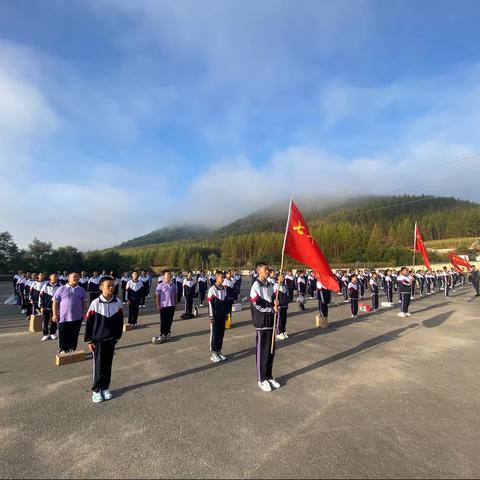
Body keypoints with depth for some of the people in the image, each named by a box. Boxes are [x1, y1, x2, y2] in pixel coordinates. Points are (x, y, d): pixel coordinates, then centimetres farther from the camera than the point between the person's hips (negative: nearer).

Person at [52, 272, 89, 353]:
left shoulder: (81, 290, 6)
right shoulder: (61, 289, -3)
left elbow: (85, 302, 10)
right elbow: (55, 302, -1)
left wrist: (84, 313, 4)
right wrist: (55, 314, -5)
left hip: (77, 318, 3)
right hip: (63, 317, -2)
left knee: (74, 336, 11)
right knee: (63, 336, 7)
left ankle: (72, 350, 24)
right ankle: (62, 350, 22)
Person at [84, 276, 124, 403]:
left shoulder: (118, 303, -6)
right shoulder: (95, 304, -14)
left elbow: (120, 322, 3)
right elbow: (88, 323, -7)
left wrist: (117, 337, 5)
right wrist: (89, 340, -6)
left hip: (111, 339, 3)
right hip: (98, 339, -2)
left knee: (108, 364, 12)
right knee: (98, 365, 7)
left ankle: (105, 388, 28)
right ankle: (96, 390, 23)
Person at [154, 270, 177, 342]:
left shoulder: (173, 284, 4)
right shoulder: (160, 285, -8)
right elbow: (157, 295, -7)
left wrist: (175, 303, 10)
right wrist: (158, 305, -9)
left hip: (171, 305, 4)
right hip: (163, 305, -4)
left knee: (169, 320, 11)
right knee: (163, 321, 3)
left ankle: (167, 333, 26)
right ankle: (162, 334, 14)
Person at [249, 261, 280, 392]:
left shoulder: (269, 286, 9)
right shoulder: (256, 286, -13)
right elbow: (257, 306, -15)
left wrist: (275, 303, -8)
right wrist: (272, 309, -9)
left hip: (271, 321, 7)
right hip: (262, 323, -6)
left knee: (271, 350, 13)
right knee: (262, 351, 3)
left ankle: (269, 376, 27)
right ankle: (262, 379, 17)